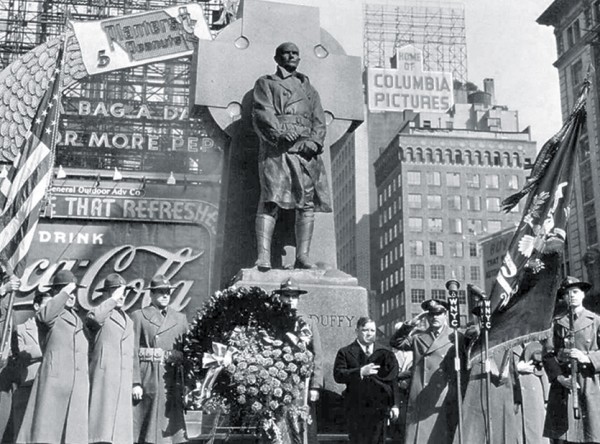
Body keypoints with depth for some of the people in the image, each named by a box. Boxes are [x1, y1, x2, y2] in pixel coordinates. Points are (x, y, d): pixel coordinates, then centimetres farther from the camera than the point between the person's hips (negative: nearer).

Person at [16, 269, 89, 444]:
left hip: (78, 385, 5)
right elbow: (44, 316, -24)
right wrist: (65, 292, -16)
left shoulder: (78, 318, 22)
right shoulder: (50, 314, 4)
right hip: (53, 382, -5)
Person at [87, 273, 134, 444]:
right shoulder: (100, 313, 1)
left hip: (124, 384, 7)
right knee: (103, 427, -12)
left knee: (121, 430, 4)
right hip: (103, 377, -7)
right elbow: (94, 318, -27)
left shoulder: (128, 320, 22)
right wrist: (113, 299, -18)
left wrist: (135, 384, 19)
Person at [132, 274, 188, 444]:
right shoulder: (139, 316, 4)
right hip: (147, 380, -3)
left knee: (169, 429, 1)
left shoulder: (180, 319, 14)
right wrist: (135, 383, -11)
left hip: (171, 381, 3)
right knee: (142, 430, -1)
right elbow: (132, 352, -3)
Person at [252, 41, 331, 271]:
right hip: (276, 148, -4)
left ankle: (302, 257, -6)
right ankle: (263, 256, -24)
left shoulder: (309, 89, 29)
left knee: (307, 202, -5)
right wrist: (279, 132, -17)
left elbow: (319, 121, 17)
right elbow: (262, 113, 0)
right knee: (270, 200, -16)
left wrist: (315, 141, -4)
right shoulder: (265, 83, 17)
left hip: (306, 149, 4)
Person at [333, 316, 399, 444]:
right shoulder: (345, 352, 4)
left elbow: (392, 381, 9)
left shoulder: (385, 353, 9)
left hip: (378, 409, 1)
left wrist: (394, 404, 4)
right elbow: (338, 376, -9)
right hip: (356, 409, -1)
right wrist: (360, 372, -19)